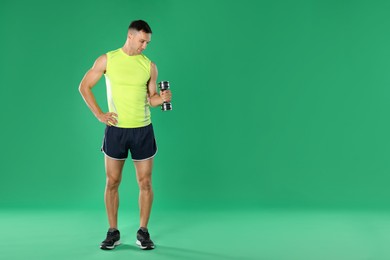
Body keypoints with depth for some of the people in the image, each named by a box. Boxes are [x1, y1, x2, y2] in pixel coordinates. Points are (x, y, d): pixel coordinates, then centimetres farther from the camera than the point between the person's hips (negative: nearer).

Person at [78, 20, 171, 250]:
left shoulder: (150, 66, 2)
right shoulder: (107, 60, -1)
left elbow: (151, 99, 9)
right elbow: (84, 86, 3)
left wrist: (162, 98, -14)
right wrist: (99, 114, -5)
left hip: (143, 130, 1)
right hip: (116, 129, -1)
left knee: (145, 183, 3)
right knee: (112, 182, 5)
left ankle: (143, 232, 15)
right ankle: (113, 232, 17)